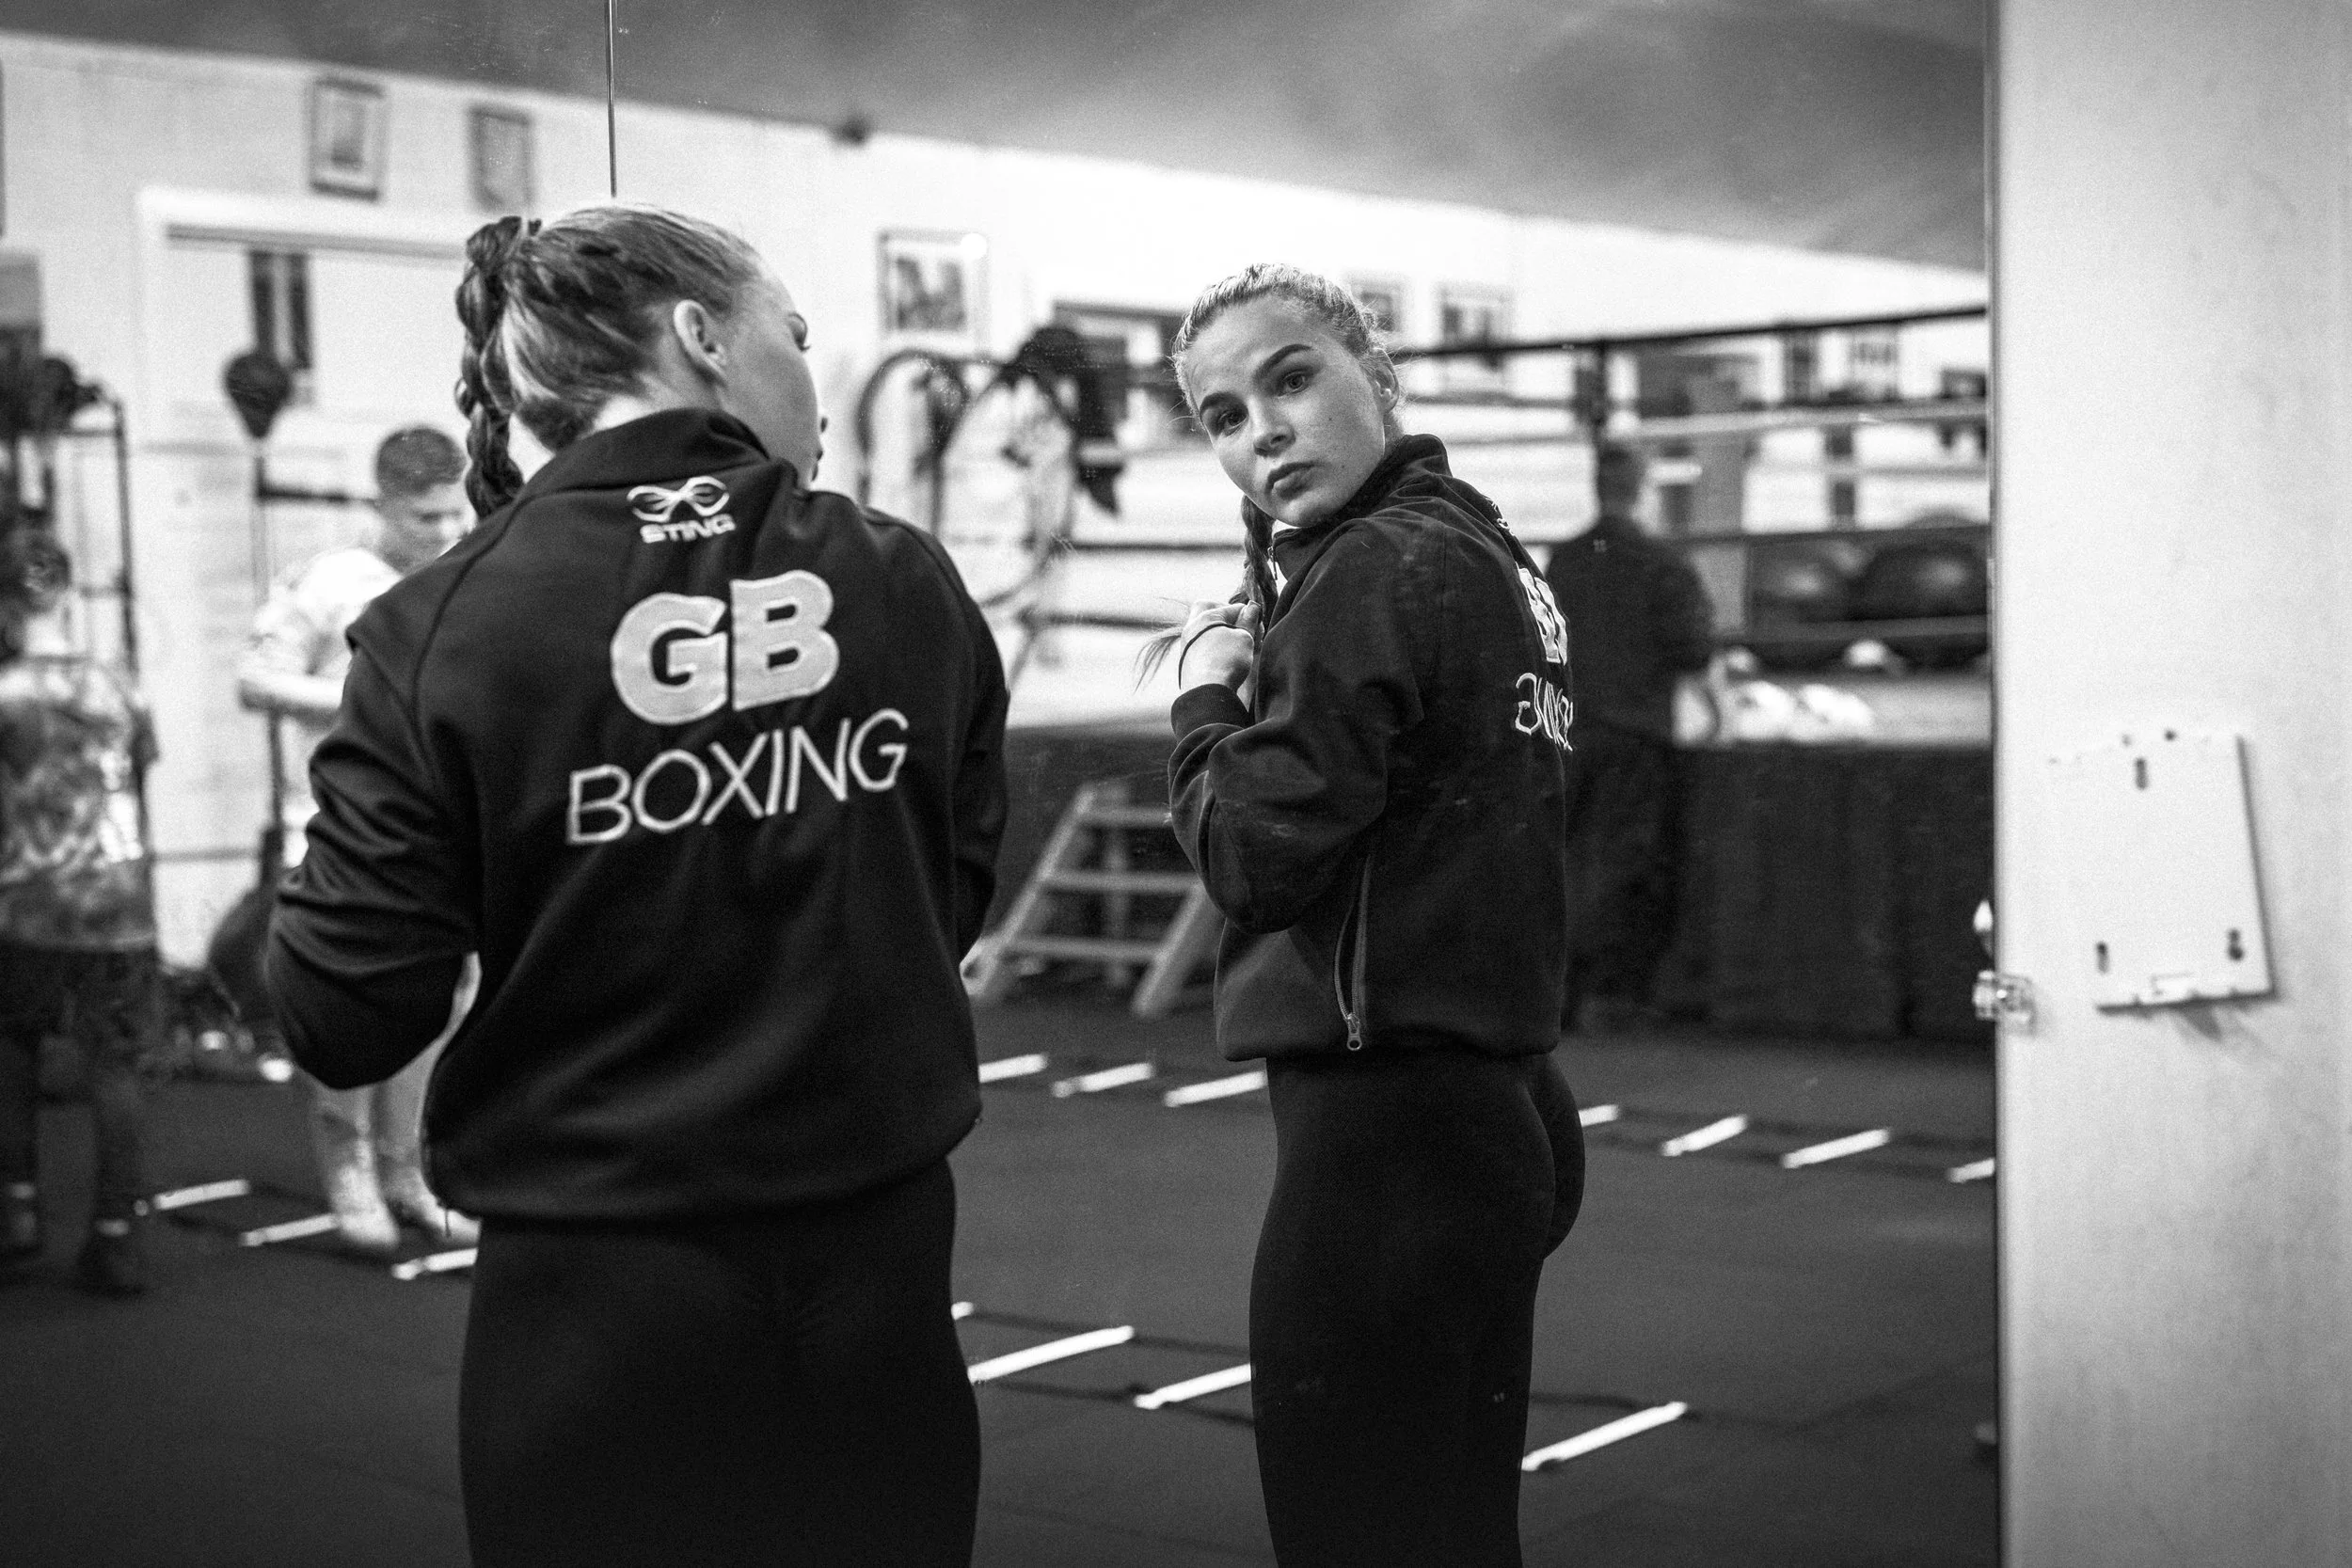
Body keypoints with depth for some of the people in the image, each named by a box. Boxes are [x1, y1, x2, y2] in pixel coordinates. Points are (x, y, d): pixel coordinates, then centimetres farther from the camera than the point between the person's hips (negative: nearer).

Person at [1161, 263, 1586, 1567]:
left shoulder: (1376, 571, -15)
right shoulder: (1481, 547, 13)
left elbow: (1257, 851, -18)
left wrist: (1207, 695, -2)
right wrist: (1269, 660, 8)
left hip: (1384, 1126, -10)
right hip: (1498, 1107, 10)